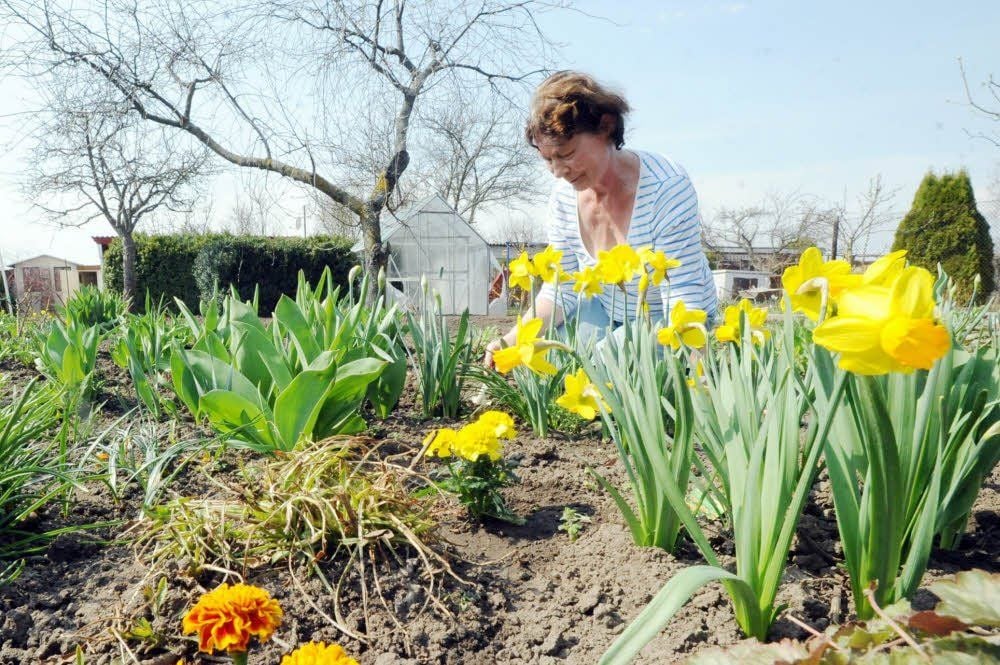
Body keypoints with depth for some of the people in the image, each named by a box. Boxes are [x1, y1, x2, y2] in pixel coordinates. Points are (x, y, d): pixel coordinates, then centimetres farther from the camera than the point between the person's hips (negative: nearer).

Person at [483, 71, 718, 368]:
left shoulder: (667, 187, -28)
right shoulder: (564, 194, -11)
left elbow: (684, 299, -28)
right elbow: (561, 291, -4)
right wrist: (511, 341, -19)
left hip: (668, 321, -5)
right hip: (608, 312, 5)